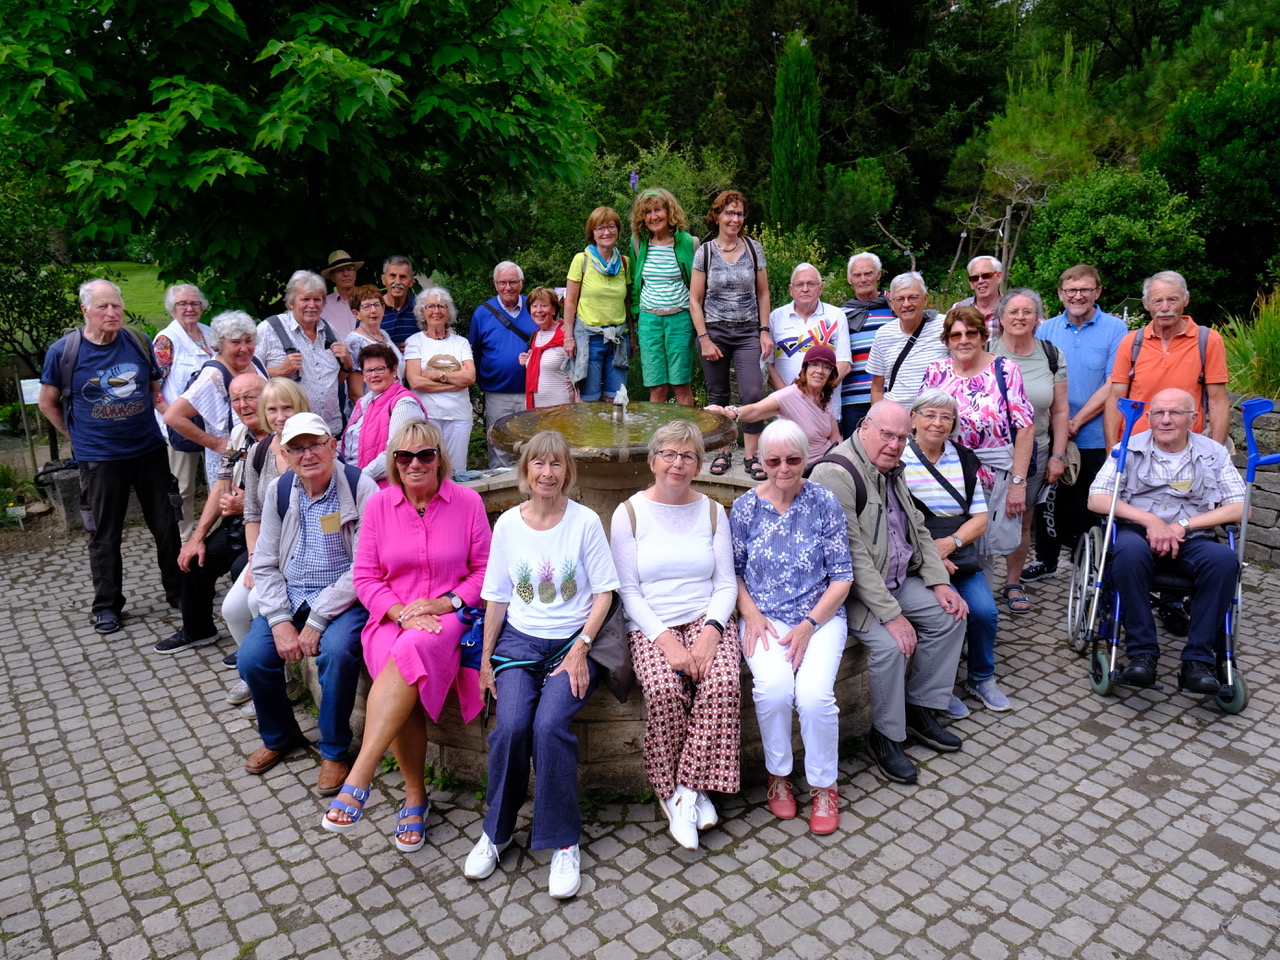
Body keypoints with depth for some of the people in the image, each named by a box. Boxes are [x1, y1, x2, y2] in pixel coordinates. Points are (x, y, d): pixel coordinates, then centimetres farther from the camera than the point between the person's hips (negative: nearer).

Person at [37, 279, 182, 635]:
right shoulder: (63, 351, -6)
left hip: (150, 450, 2)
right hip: (100, 458, -2)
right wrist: (77, 436, 5)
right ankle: (106, 605, 22)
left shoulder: (139, 342, 1)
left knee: (165, 525, 10)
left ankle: (177, 591, 26)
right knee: (105, 535, 8)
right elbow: (48, 403, 6)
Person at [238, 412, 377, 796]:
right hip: (290, 595, 5)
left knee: (336, 652, -31)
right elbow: (265, 564, 5)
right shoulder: (279, 491, 2)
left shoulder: (360, 488, -14)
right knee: (251, 658, -13)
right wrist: (279, 620, -10)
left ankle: (334, 752, -6)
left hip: (344, 597, -5)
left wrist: (317, 621, -19)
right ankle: (279, 736, 19)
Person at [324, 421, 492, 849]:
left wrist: (444, 603, -12)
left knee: (412, 650, -35)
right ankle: (414, 795, -12)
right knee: (404, 679, -30)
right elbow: (365, 577, 4)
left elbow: (485, 571, 2)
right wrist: (402, 612, -12)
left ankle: (359, 778, -33)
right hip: (393, 619, 2)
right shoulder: (379, 504, 6)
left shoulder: (467, 502, 1)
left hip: (449, 619, -2)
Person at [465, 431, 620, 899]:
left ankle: (562, 842, -7)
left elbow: (604, 592, -2)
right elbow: (497, 596, 10)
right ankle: (496, 831, 4)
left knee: (550, 725, -26)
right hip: (519, 640, 2)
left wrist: (581, 647, -12)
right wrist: (486, 657, 5)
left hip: (573, 641, -2)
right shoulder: (508, 524, 5)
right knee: (510, 727, -21)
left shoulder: (585, 522, -2)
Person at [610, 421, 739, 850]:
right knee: (664, 690, -30)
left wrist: (711, 631, -13)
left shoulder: (712, 512, 10)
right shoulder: (629, 513, 2)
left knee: (722, 684, -28)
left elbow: (726, 584, 6)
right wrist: (665, 638, -16)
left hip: (708, 619, 2)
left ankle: (690, 787, -11)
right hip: (651, 625, -2)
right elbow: (627, 590, -2)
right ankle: (671, 790, -7)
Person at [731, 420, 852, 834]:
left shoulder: (824, 502, -1)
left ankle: (823, 785, 2)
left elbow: (842, 576, -1)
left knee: (814, 693, -26)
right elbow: (734, 570, 10)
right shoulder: (744, 507, 2)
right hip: (764, 618, 1)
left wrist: (809, 625, -11)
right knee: (773, 687, -28)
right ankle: (778, 775, 2)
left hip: (820, 616, 0)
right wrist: (752, 614, -7)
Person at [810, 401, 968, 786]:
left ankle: (919, 709, 14)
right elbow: (852, 555, -26)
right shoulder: (836, 474, -22)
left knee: (950, 616, 1)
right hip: (853, 589, -9)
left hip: (898, 579, 10)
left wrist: (939, 582, 3)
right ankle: (886, 736, -4)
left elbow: (919, 530, 17)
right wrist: (891, 615, -27)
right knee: (889, 644, -27)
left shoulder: (892, 470, 10)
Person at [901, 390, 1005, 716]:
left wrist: (950, 543, -11)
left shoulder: (964, 459, 12)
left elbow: (980, 518, 8)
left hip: (960, 555, 5)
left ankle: (981, 678, 14)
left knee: (985, 612, -15)